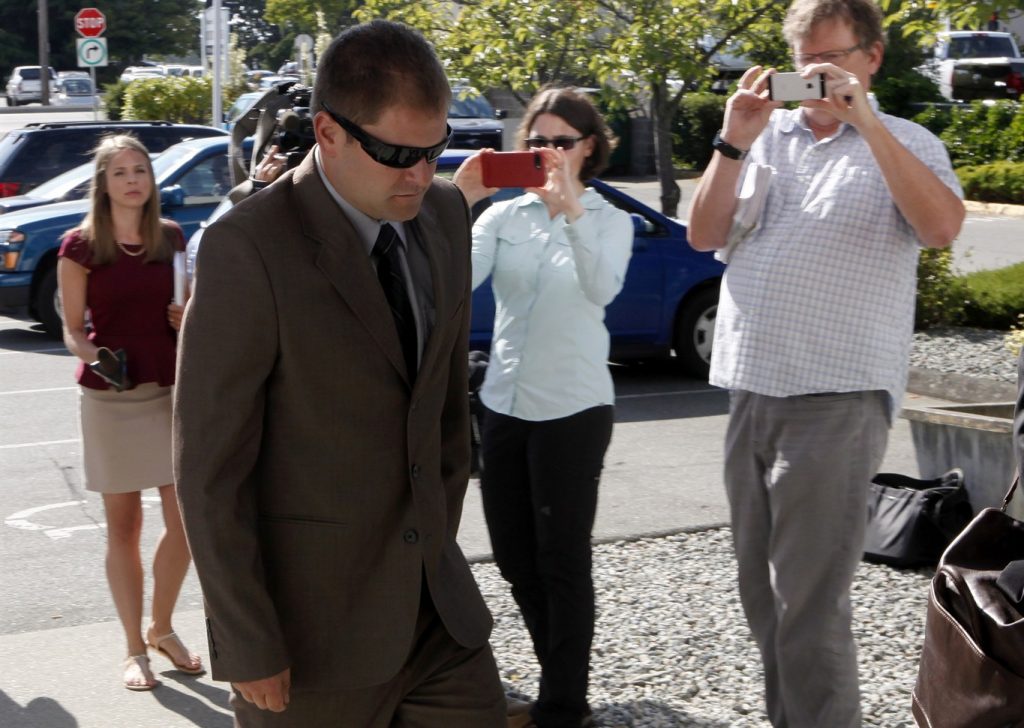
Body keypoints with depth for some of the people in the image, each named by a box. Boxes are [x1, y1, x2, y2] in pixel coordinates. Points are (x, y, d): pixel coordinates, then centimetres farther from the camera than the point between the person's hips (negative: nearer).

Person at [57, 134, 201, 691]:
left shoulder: (172, 238, 7)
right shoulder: (80, 246, -4)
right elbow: (73, 329, -2)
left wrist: (188, 317, -3)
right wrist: (91, 354, -22)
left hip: (171, 391, 3)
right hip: (110, 398, -3)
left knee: (188, 521, -1)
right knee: (123, 526, 5)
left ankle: (162, 628, 22)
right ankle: (135, 647, 18)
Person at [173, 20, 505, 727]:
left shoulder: (445, 213, 3)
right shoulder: (246, 251, -18)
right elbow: (209, 466, -15)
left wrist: (442, 531, 16)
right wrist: (248, 644, -13)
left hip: (434, 600, 6)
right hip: (311, 619, -5)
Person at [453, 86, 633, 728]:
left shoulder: (609, 220, -1)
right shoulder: (504, 215, 6)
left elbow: (602, 289, -24)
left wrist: (569, 205, -35)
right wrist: (461, 201, -23)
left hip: (572, 409, -4)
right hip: (505, 404, 5)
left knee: (562, 562, 2)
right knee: (516, 559, 13)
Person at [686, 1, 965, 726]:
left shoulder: (903, 143, 2)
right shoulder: (767, 135, 13)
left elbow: (943, 226, -17)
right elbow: (705, 235, 8)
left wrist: (864, 121, -19)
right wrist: (734, 142, -5)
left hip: (837, 399, -5)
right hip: (749, 392, 5)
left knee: (810, 609, -7)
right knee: (762, 598, 13)